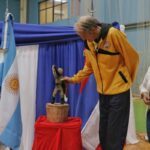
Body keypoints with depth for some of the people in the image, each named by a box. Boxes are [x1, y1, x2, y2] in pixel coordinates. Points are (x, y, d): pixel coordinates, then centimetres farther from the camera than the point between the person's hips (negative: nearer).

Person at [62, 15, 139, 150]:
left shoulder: (113, 34, -17)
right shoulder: (88, 42, 3)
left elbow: (132, 58, -9)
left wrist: (127, 80, 3)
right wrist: (74, 79, 6)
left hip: (119, 90, -6)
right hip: (103, 91, 6)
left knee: (115, 133, -1)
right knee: (103, 131, 14)